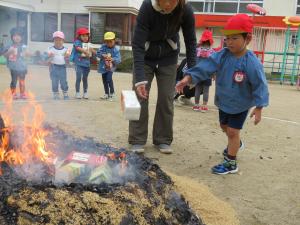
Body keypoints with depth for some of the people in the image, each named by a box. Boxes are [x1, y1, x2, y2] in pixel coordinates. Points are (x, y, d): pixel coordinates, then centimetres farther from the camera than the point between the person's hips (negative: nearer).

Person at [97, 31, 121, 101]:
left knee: (109, 78, -21)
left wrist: (113, 59, -30)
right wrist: (102, 55, -22)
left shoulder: (116, 50, -9)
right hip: (103, 66, 4)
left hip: (111, 67, -4)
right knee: (104, 80, 11)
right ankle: (106, 94, 27)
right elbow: (98, 53, -3)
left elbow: (118, 59, -13)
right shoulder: (103, 47, -2)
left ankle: (112, 93, -3)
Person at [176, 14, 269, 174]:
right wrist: (189, 77, -37)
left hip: (241, 105, -6)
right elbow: (205, 66, -23)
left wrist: (259, 107, -22)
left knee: (233, 131, -2)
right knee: (224, 126, 25)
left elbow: (260, 85, -21)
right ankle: (236, 144, 56)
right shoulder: (222, 55, -14)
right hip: (223, 101, 6)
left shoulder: (252, 62, -26)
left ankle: (230, 163, 15)